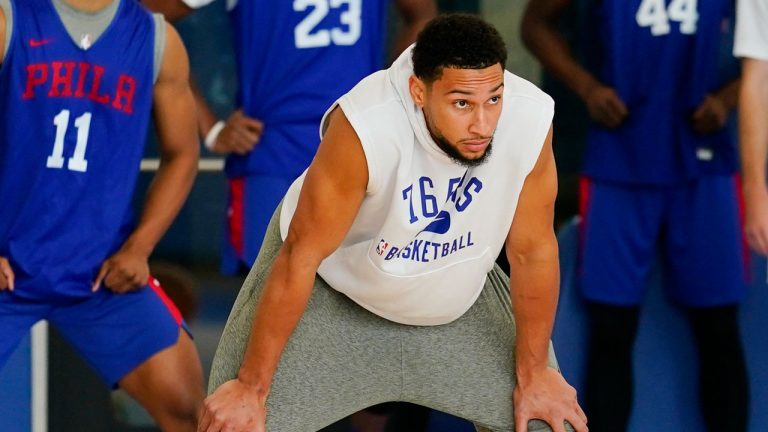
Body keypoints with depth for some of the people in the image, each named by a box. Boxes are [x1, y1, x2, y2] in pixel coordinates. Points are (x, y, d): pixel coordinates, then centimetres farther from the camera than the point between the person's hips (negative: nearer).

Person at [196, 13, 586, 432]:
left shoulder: (530, 120, -29)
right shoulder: (365, 128, -38)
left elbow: (533, 252, -14)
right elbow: (301, 255, -28)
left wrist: (533, 374, -4)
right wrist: (250, 388, -22)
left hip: (455, 295, 3)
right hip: (331, 287, -3)